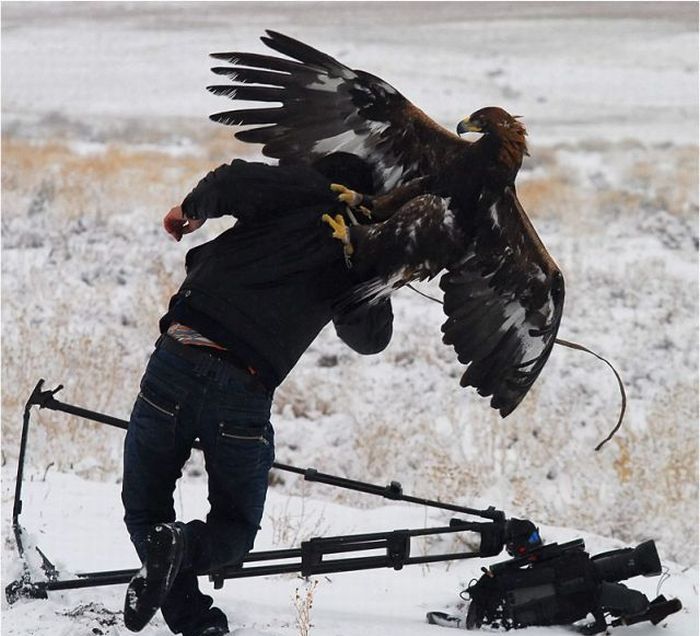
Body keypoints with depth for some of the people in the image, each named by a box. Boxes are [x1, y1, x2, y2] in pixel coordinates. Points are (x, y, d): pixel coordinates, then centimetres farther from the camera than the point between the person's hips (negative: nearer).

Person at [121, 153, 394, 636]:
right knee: (237, 527, 20)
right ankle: (185, 547, -16)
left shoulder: (302, 189, 9)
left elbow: (231, 182, -9)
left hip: (179, 358, -1)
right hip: (246, 391, 1)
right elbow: (372, 338, 29)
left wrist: (191, 211, 10)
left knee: (144, 508, 14)